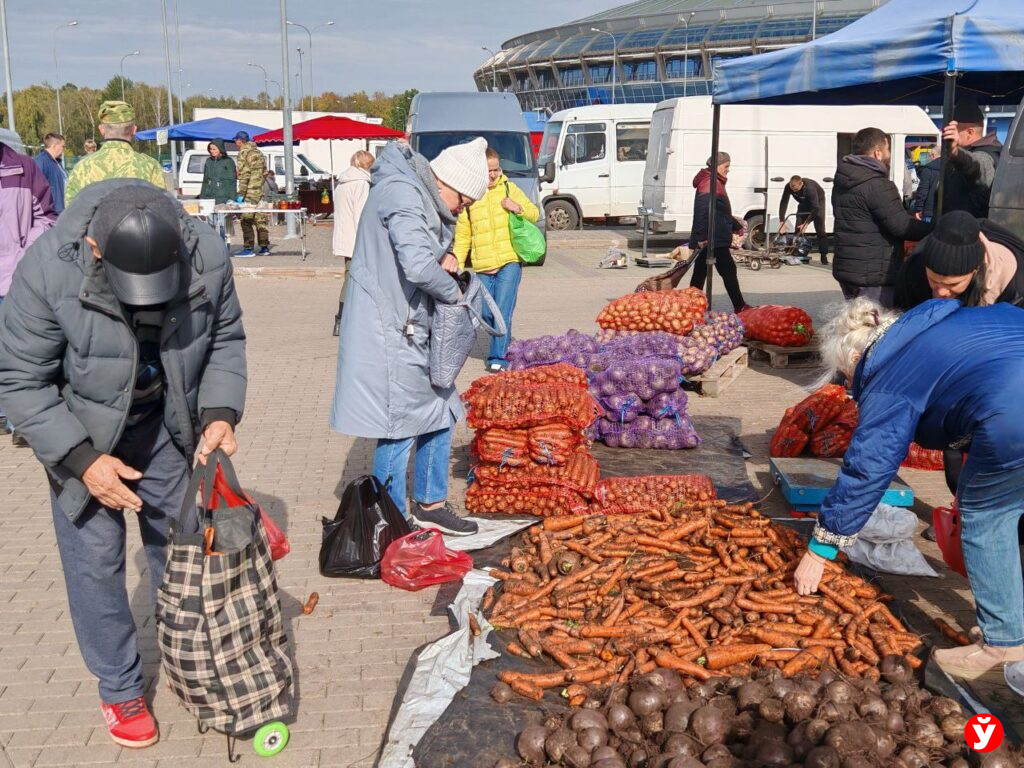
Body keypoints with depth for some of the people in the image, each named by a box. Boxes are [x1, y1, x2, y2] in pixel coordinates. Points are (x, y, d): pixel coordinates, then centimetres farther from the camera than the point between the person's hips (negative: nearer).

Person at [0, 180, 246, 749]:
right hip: (83, 433, -2)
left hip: (167, 423, 3)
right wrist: (82, 458, -25)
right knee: (96, 562, 2)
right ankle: (121, 689, 24)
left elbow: (226, 340, -6)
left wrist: (221, 412, -20)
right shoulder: (49, 271, -32)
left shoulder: (208, 255, -26)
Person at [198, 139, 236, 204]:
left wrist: (232, 199, -10)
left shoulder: (228, 161, -1)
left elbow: (232, 181, -3)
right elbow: (205, 180, 20)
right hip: (208, 197, 5)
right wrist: (202, 196, 15)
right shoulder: (208, 161, 15)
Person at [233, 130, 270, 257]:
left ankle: (248, 249, -7)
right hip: (262, 192, 8)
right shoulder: (258, 152, 18)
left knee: (247, 221, -5)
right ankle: (264, 248, 12)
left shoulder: (243, 153, -8)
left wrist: (241, 193, -14)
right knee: (261, 219, 11)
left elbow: (244, 175, -14)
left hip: (251, 193, -8)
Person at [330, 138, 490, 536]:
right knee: (399, 429, -2)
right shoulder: (401, 193, -19)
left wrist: (446, 259, 1)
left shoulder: (421, 195, 12)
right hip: (390, 334, -11)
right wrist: (453, 291, -13)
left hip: (412, 330, 11)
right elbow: (418, 267, -31)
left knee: (441, 413, 18)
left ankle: (429, 504, 33)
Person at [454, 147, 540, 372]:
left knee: (503, 310, -12)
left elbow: (534, 214, 11)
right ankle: (504, 344, 30)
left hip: (510, 262, -2)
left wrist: (518, 207, -10)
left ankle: (499, 357, -7)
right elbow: (462, 236, 9)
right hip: (482, 267, 2)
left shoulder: (508, 188, 6)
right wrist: (458, 266, 2)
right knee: (486, 313, 4)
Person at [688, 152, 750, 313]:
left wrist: (736, 226, 36)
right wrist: (701, 236, -29)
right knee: (728, 271, -5)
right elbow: (702, 209, -24)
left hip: (711, 239, 11)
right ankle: (739, 306, 0)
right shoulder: (711, 183, -13)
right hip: (715, 239, -11)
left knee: (700, 272, 10)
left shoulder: (717, 183, 21)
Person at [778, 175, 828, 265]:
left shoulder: (810, 188, -42)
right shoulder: (788, 187, -29)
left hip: (818, 201, -4)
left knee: (820, 229, -11)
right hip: (804, 203, 5)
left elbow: (815, 208, -38)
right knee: (798, 229, -6)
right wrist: (782, 223, -34)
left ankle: (824, 255, -6)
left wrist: (806, 224, -40)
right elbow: (783, 204, -27)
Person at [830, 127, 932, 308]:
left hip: (846, 269, 9)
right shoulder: (877, 185, -18)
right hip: (874, 275, -9)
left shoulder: (843, 182, 11)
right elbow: (901, 225, -19)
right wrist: (935, 230, -4)